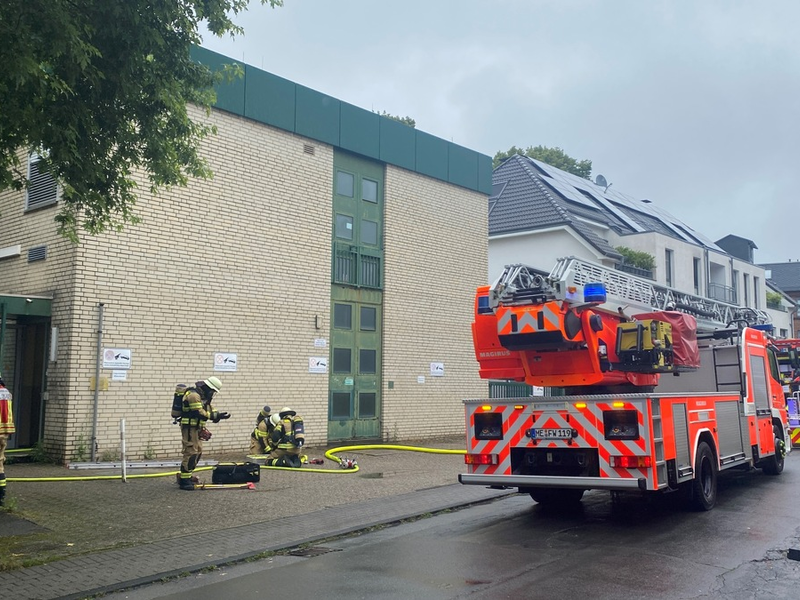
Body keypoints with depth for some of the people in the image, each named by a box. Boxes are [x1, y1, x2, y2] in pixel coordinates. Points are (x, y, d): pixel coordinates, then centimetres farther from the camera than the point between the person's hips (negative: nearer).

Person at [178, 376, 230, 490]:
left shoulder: (203, 395, 14)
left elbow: (210, 408, 14)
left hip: (196, 428, 11)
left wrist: (219, 414, -5)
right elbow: (199, 413, -26)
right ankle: (184, 480, -9)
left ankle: (187, 475, 24)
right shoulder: (194, 395, -19)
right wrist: (216, 416, -24)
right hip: (189, 427, -11)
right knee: (191, 452, -12)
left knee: (198, 451, 15)